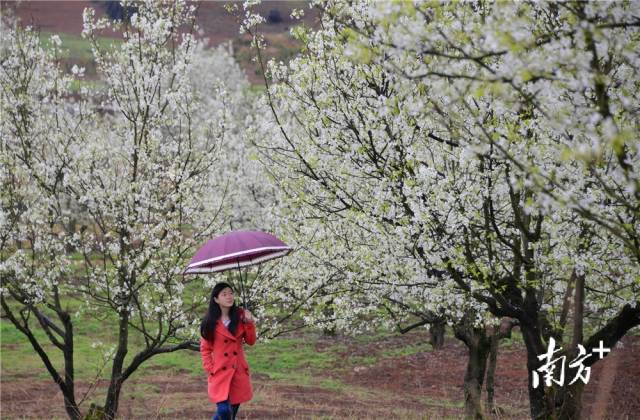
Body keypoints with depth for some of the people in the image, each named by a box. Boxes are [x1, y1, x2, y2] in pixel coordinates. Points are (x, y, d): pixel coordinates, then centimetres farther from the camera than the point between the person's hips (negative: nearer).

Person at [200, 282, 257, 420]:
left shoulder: (239, 316, 4)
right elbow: (205, 348, 3)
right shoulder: (210, 322, -5)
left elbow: (251, 341, 5)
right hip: (220, 372, -4)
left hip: (238, 371, 4)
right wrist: (210, 369, -7)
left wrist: (250, 323, -9)